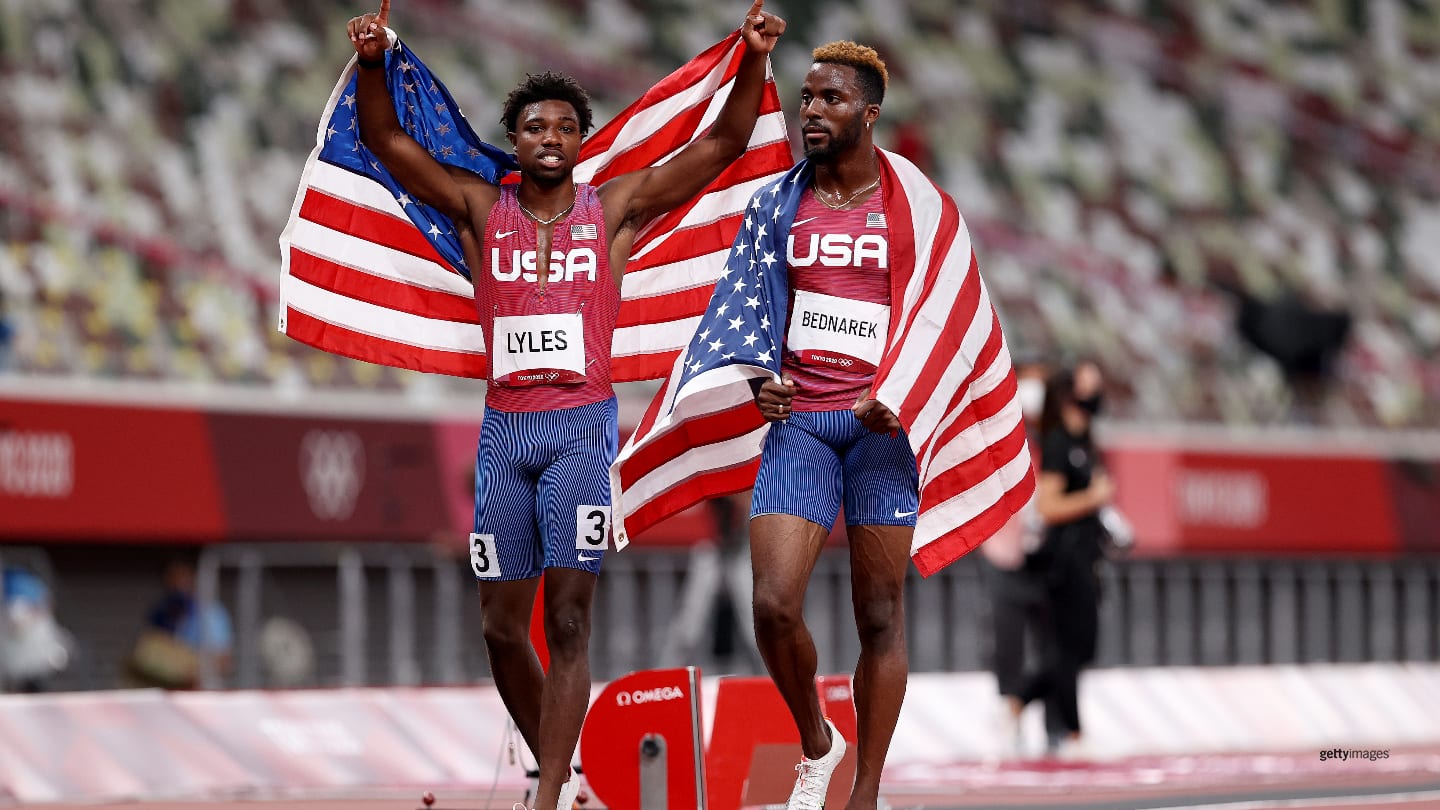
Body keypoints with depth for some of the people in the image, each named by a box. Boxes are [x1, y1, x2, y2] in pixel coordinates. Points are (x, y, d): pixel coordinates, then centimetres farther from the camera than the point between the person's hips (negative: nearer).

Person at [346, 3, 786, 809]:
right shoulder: (481, 209, 9)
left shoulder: (615, 209, 5)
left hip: (582, 425, -3)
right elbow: (386, 140, 2)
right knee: (503, 626, 5)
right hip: (505, 430, 3)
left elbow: (725, 143, 3)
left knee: (568, 620, -11)